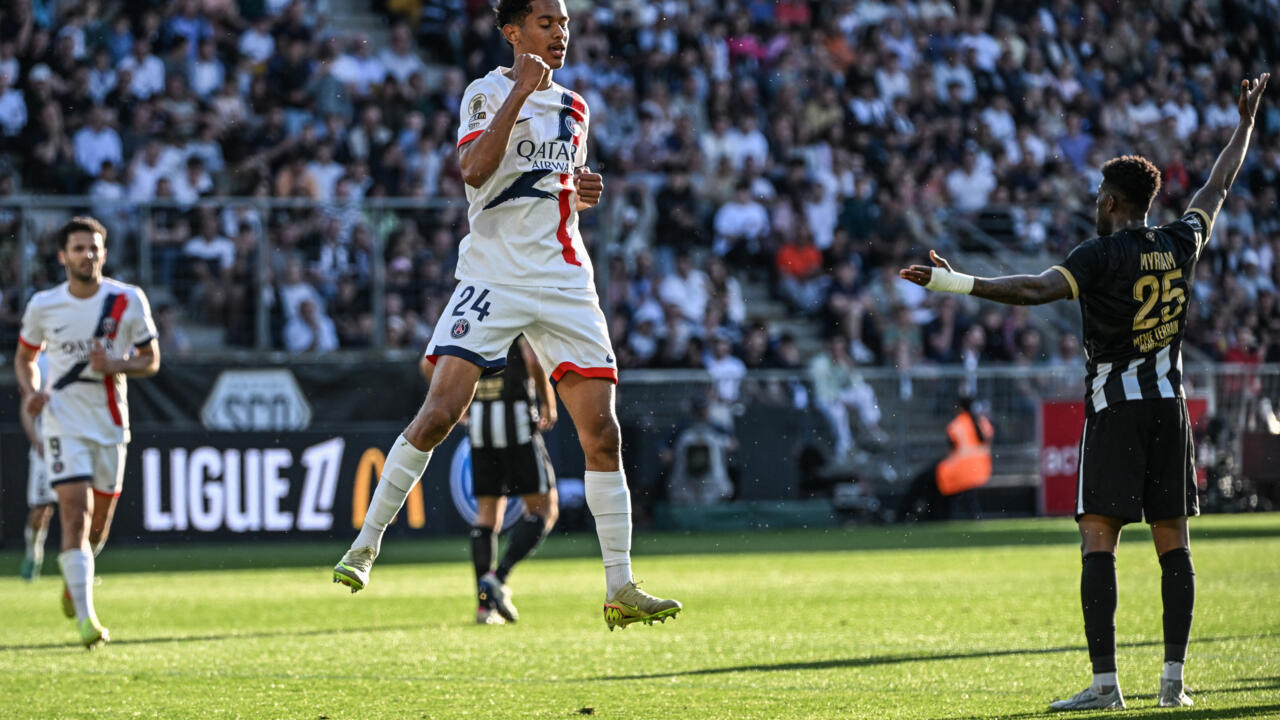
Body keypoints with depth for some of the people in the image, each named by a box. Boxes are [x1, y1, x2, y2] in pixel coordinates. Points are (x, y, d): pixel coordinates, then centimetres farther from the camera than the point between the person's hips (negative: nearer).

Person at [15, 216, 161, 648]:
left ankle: (74, 580, 44)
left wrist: (115, 365, -17)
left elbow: (151, 360, 3)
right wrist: (30, 393, -7)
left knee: (98, 525, 11)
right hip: (64, 422, -2)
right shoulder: (43, 306, -2)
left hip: (111, 422, 2)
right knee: (75, 516, -16)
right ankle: (84, 617, -19)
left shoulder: (128, 301, -3)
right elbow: (25, 357, 13)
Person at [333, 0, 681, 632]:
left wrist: (585, 193, 7)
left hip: (565, 283, 5)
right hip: (493, 278, -5)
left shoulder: (573, 109, 17)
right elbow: (474, 170, -19)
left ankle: (620, 590, 2)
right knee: (439, 413, -16)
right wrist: (521, 90, -19)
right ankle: (366, 545, -3)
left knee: (602, 433, -2)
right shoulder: (488, 93, -1)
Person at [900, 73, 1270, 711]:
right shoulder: (1180, 245, 6)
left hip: (1116, 411, -6)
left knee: (1098, 542, -7)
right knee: (1173, 544, 7)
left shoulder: (1103, 254, -10)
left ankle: (1105, 682, -15)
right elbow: (1218, 188, 23)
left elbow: (1036, 289, -25)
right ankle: (1173, 678, 5)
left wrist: (955, 282, -29)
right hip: (1170, 407, 6)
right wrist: (1246, 122, 36)